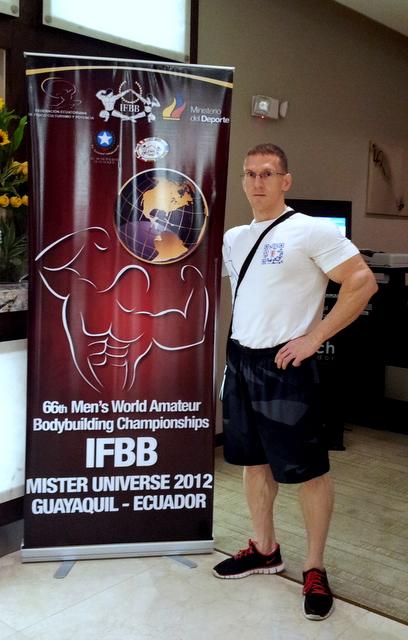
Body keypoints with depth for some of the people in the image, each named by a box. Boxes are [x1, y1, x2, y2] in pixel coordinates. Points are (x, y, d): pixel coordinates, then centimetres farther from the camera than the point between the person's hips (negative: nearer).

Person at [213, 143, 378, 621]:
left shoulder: (310, 231, -11)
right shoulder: (233, 238, 11)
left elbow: (363, 282, -15)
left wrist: (314, 338, -16)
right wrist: (236, 343, 13)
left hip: (283, 365, -7)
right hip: (239, 361, 7)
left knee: (307, 469, 1)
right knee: (253, 460, 16)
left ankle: (314, 568, 18)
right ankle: (265, 550, 33)